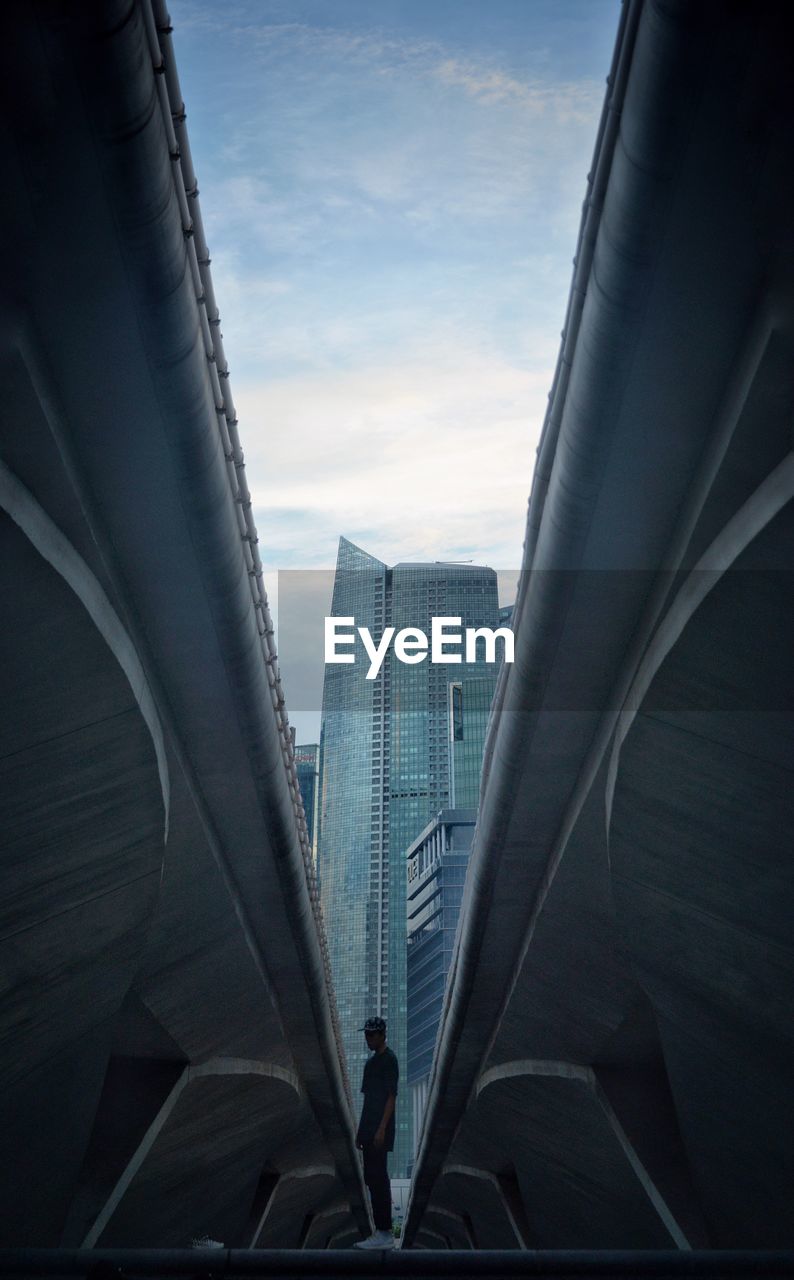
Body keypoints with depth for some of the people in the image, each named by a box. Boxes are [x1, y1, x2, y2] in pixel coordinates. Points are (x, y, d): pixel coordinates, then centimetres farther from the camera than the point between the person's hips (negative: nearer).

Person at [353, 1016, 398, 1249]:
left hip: (379, 1131, -9)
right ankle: (381, 1232, 17)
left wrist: (381, 1129, -21)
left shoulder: (389, 1060, -9)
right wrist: (361, 1131, 19)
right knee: (373, 1178, 10)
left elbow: (391, 1097, -15)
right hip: (368, 1130, 9)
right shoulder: (371, 1062, 18)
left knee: (377, 1178, -9)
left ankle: (385, 1234, -5)